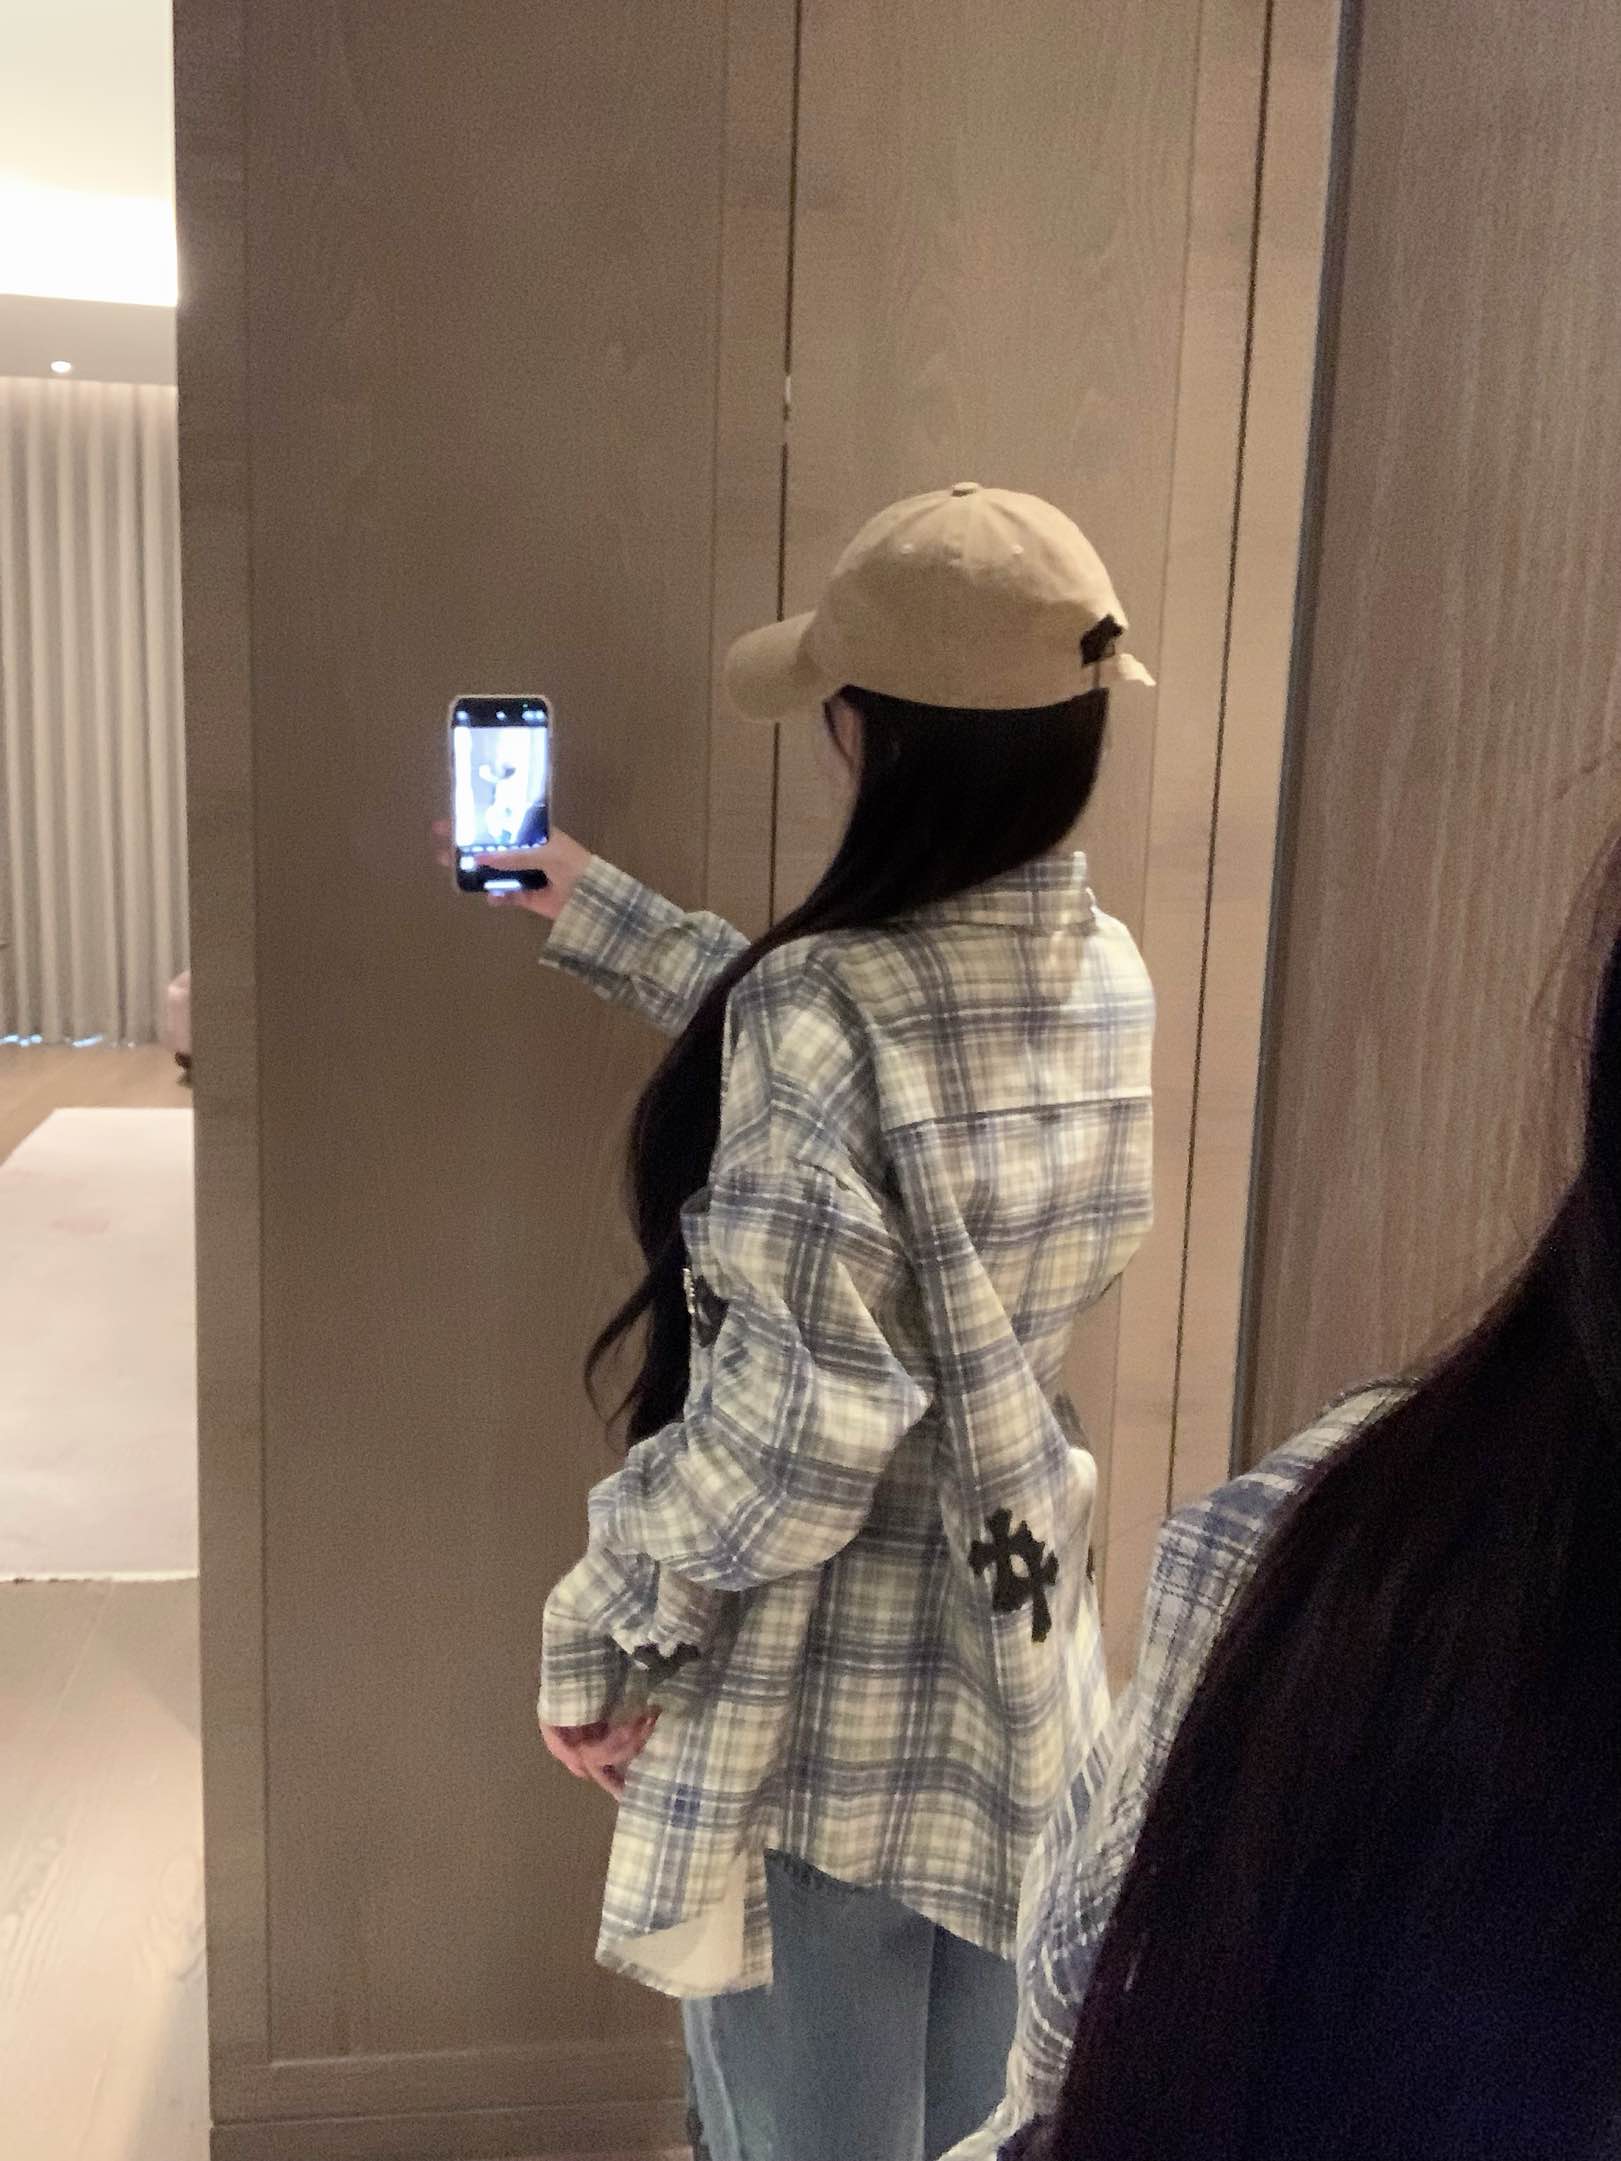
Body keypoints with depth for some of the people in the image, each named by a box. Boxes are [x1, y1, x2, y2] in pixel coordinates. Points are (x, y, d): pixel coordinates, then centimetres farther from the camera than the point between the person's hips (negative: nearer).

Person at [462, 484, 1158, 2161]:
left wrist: (602, 1632, -9)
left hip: (820, 1702, -7)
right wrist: (602, 915, 22)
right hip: (1020, 1662, 7)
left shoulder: (826, 1006, -25)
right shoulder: (1104, 972, -2)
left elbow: (790, 1423, -25)